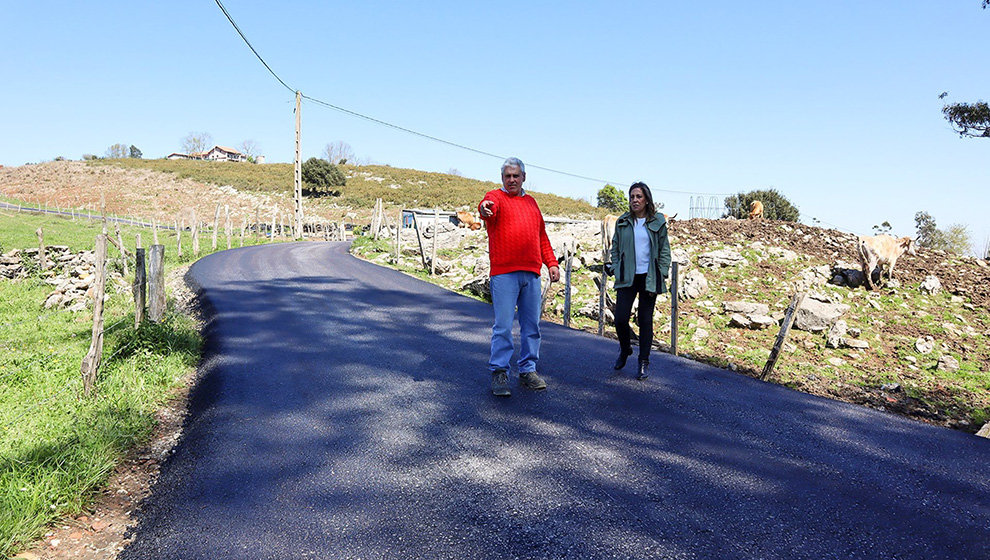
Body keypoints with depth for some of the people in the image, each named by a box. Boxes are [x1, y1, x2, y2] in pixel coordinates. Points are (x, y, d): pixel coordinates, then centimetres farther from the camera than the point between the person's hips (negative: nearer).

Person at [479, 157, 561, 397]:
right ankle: (499, 373, 3)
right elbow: (489, 206, -22)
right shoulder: (496, 197, 3)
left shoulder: (531, 202, 20)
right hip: (504, 273, -5)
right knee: (503, 326, -5)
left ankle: (528, 370, 19)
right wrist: (484, 208, -46)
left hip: (531, 273, 6)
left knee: (532, 325, 9)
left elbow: (542, 235, 24)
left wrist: (551, 262, 16)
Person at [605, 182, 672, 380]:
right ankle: (625, 349, 24)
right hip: (627, 278, 2)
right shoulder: (623, 222, 8)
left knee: (645, 321, 2)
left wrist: (661, 275, -3)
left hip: (649, 278, -1)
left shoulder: (657, 222, 3)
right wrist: (613, 266, 3)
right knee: (620, 319, -6)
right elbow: (615, 246, 16)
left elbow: (664, 250, 5)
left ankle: (643, 363, 14)